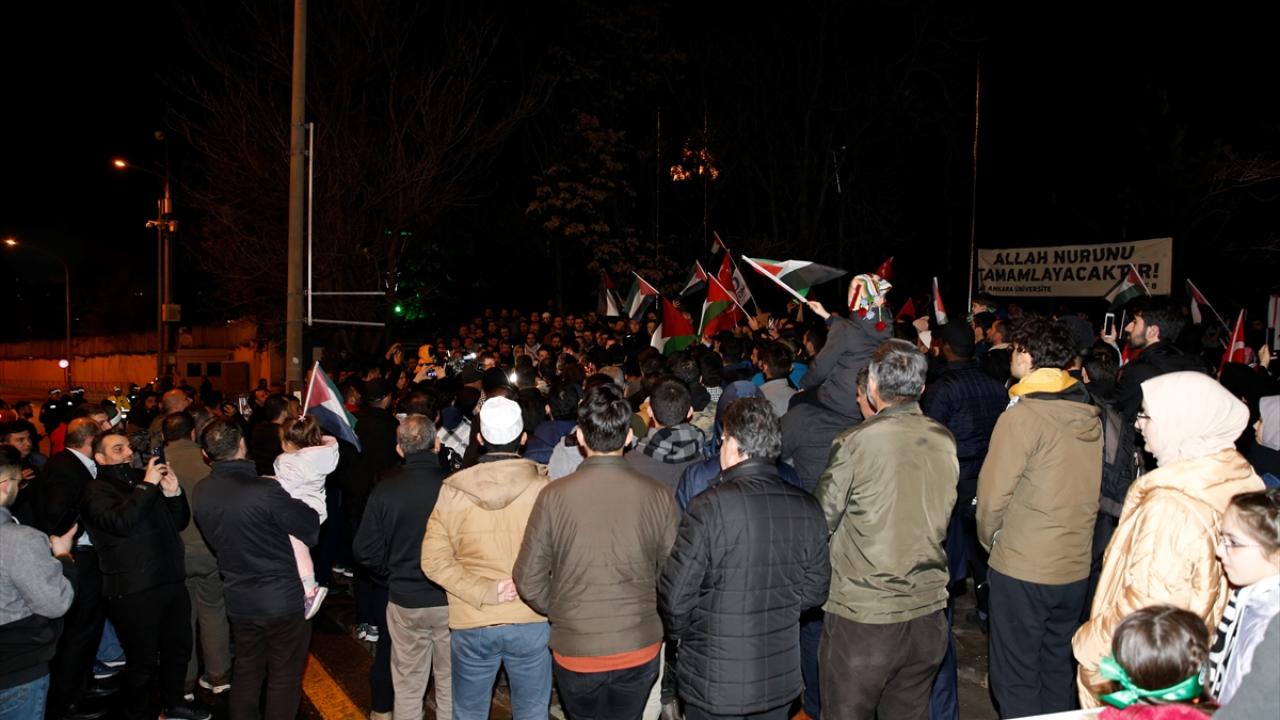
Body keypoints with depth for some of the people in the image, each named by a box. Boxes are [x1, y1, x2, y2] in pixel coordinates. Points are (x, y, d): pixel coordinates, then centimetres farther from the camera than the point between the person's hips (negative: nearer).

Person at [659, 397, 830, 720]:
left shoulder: (711, 506, -22)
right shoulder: (808, 509, -7)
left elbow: (676, 595, -17)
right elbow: (815, 590, 2)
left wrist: (680, 632, 3)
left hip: (715, 682, -4)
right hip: (781, 679, 4)